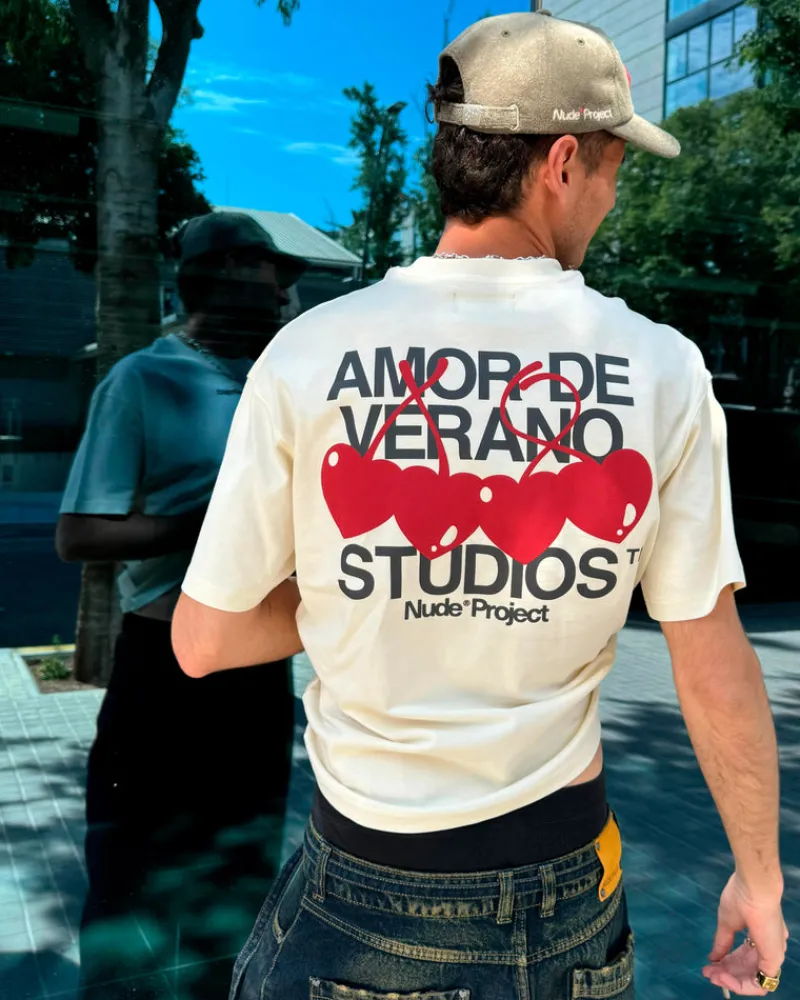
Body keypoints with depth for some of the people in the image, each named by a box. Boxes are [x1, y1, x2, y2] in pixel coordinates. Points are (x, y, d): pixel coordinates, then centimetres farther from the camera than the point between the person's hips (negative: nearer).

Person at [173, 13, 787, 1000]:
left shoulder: (308, 353, -14)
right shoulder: (660, 369, -12)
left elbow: (201, 641, -8)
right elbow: (716, 672, -7)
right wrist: (759, 879, 7)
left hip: (362, 880, -1)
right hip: (564, 877, 2)